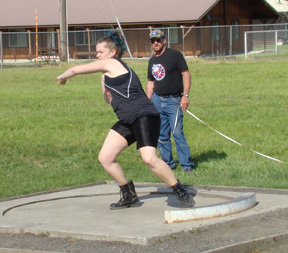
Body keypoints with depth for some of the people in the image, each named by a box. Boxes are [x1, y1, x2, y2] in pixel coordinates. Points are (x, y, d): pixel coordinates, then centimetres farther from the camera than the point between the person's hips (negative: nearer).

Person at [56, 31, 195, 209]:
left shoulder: (110, 63, -3)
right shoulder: (114, 71, 24)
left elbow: (76, 70, -1)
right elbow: (109, 99, 35)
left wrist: (63, 77, 19)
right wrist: (103, 77, 29)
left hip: (144, 116, -11)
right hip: (127, 121, 11)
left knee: (149, 159, -26)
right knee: (105, 158, 5)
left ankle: (182, 193, -14)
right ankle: (129, 196, 17)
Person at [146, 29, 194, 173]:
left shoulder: (174, 55, -4)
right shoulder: (152, 61, 14)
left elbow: (186, 74, -6)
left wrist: (185, 95, -14)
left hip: (174, 100, -6)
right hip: (157, 100, 6)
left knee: (177, 133, -11)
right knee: (161, 135, 6)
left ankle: (186, 164, -4)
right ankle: (168, 163, 17)